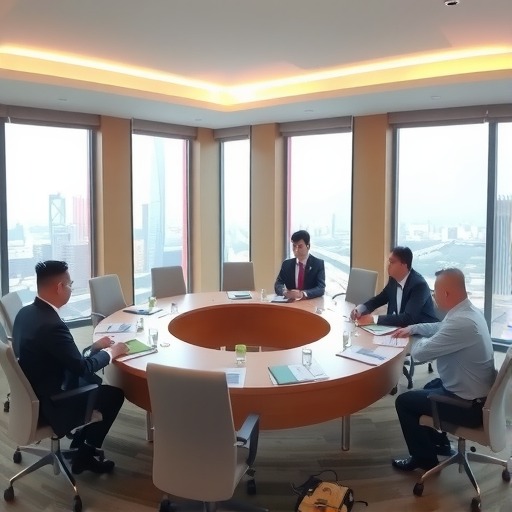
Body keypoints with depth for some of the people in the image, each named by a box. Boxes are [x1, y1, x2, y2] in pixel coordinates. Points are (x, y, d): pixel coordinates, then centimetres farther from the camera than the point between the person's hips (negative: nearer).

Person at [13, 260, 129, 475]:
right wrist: (111, 352, -5)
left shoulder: (26, 312, -2)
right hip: (49, 405, -9)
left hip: (34, 394, 9)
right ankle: (85, 454, 19)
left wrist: (94, 347, 9)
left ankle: (80, 438, 32)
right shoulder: (51, 325, -31)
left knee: (94, 381, 23)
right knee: (114, 393, 6)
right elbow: (82, 367, -21)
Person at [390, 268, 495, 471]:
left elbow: (420, 353, -25)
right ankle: (437, 442, 42)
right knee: (427, 389, 30)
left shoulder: (461, 322, -32)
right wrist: (413, 328, 18)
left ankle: (424, 458, 18)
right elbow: (440, 327, 23)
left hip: (470, 405, -10)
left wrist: (418, 340, -4)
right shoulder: (468, 311, 1)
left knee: (404, 401, 2)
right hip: (475, 392, 10)